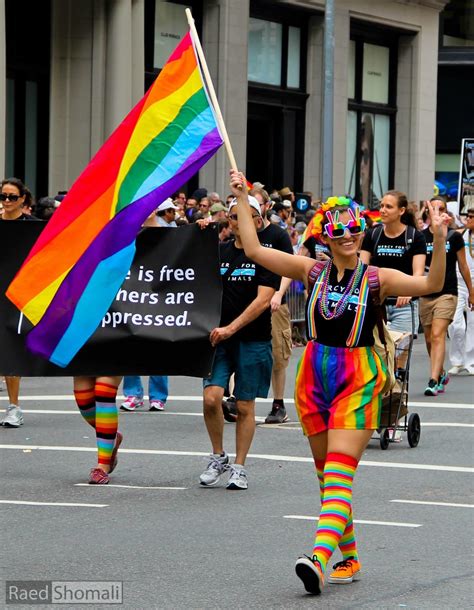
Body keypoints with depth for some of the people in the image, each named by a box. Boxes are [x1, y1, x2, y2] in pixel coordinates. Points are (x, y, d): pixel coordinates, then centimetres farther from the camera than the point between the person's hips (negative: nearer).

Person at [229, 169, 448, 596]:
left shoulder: (377, 278, -3)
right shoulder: (313, 271, 6)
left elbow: (430, 285, -15)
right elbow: (254, 250, 6)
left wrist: (439, 240, -28)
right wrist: (242, 199, 5)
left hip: (358, 380, -4)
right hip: (315, 377, 4)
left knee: (339, 473, -15)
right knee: (326, 475, 10)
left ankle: (319, 559, -28)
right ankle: (349, 558, 23)